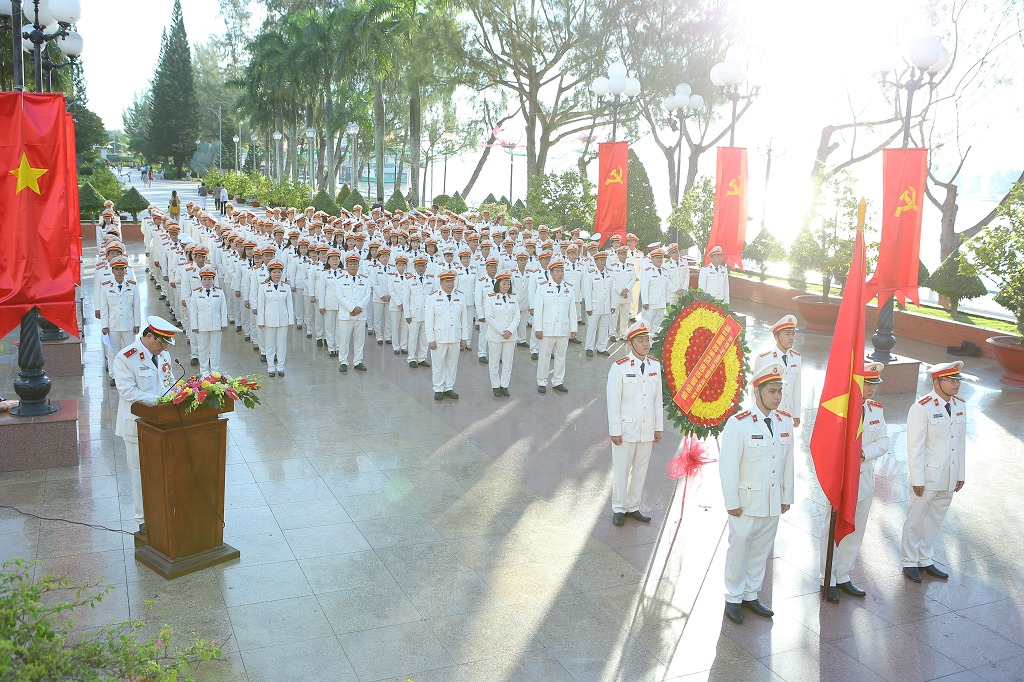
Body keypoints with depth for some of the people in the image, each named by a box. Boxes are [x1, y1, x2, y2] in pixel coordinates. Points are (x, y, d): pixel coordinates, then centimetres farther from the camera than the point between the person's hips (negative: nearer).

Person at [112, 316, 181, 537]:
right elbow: (128, 392, -19)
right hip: (139, 426, -6)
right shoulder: (125, 359, -13)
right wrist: (159, 400, -25)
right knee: (141, 473, 4)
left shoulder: (163, 355, 8)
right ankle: (144, 520, 15)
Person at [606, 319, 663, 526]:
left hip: (647, 430, 5)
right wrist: (615, 431, -10)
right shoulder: (619, 368, -12)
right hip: (626, 429, -4)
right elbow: (613, 401, -10)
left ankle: (633, 507, 28)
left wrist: (658, 428, 9)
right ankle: (619, 509, 20)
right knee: (621, 470, 5)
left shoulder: (655, 365, 3)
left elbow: (658, 399, 8)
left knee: (641, 470, 13)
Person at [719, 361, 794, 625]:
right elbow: (728, 466, -13)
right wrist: (732, 503, -13)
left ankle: (751, 595, 31)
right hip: (747, 503, -5)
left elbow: (788, 463, 11)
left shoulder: (785, 422, 3)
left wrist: (787, 497, 12)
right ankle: (733, 598, 23)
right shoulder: (738, 423, -14)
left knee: (761, 550, 15)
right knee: (738, 550, 7)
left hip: (773, 503, 5)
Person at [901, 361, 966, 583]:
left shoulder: (960, 406, 6)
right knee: (915, 520, 6)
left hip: (949, 479, 6)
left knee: (935, 520, 16)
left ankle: (926, 560, 30)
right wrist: (917, 480, -15)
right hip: (927, 476, -6)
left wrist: (960, 475, 12)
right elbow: (915, 447, -14)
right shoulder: (921, 408, -15)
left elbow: (961, 443, 12)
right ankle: (910, 562, 20)